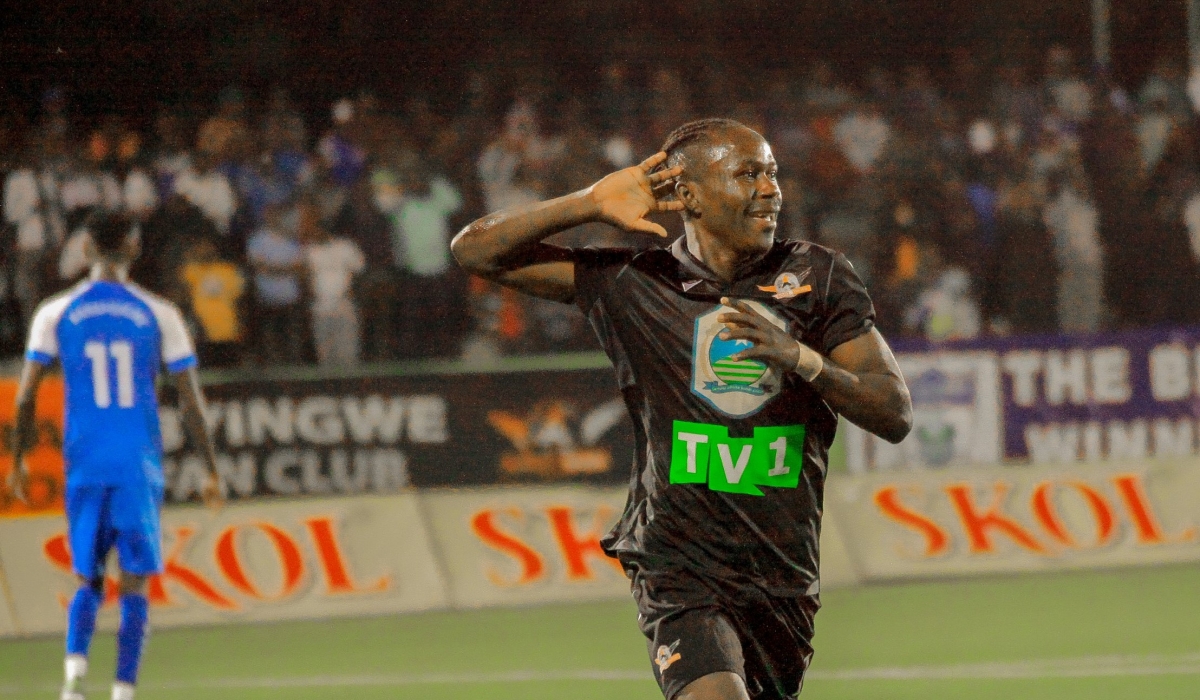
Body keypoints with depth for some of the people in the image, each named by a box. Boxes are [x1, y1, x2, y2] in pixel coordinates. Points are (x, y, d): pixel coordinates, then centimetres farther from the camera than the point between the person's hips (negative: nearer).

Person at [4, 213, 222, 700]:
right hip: (139, 468, -1)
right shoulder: (158, 314, 1)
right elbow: (191, 402, 1)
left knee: (88, 581, 12)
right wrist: (212, 471, 9)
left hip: (84, 468, 1)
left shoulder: (56, 314, 2)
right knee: (134, 586, 4)